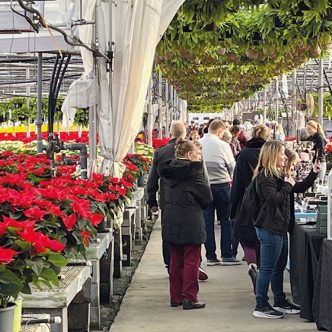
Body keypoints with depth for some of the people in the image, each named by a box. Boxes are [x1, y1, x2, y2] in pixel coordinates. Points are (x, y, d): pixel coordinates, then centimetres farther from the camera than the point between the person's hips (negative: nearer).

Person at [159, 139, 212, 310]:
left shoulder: (170, 170, 6)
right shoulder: (193, 171, -15)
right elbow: (207, 197, -9)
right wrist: (199, 205, 9)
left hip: (171, 223, 7)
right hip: (190, 223, -7)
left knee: (176, 261, 14)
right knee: (191, 261, 1)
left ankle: (175, 297, 19)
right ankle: (189, 298, 3)